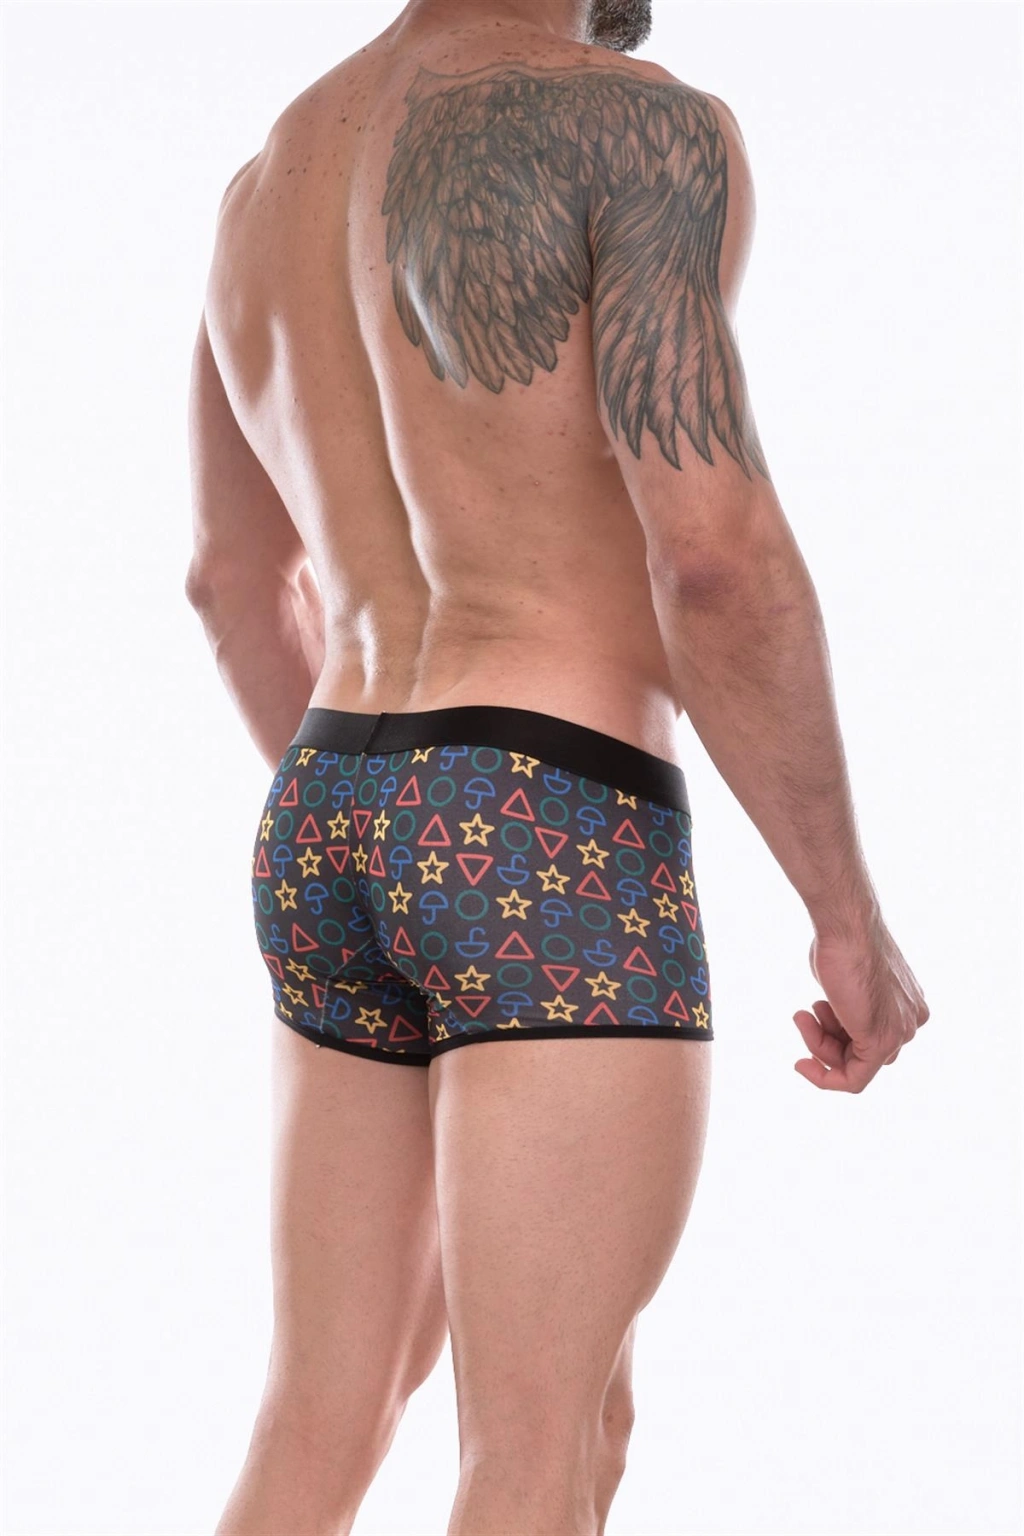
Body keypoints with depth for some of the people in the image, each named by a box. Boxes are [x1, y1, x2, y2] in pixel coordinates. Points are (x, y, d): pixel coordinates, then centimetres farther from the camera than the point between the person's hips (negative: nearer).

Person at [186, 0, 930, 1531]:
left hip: (333, 840, 8)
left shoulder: (280, 172, 16)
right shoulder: (637, 126, -11)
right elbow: (713, 554, -20)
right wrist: (855, 924, -11)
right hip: (553, 858, -8)